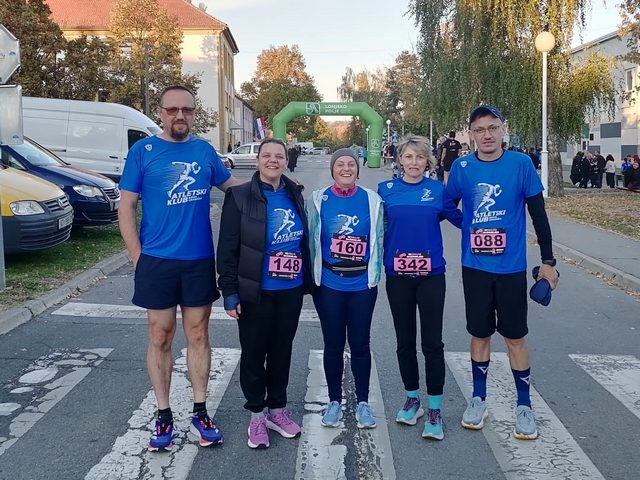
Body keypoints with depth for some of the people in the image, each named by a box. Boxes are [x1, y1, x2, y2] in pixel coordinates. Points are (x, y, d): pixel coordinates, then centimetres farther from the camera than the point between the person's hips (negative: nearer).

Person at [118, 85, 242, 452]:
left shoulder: (204, 150, 6)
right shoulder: (143, 151, -1)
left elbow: (234, 186, 20)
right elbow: (126, 207, -1)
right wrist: (138, 257, -6)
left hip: (200, 261, 2)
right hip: (157, 261, -2)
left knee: (198, 335, 9)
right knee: (161, 337, 6)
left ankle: (200, 413, 21)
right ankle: (164, 416, 19)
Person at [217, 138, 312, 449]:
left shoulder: (294, 195, 6)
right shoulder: (240, 197, -9)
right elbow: (227, 248, -10)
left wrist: (307, 281, 12)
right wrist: (230, 293, -14)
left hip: (291, 292, 4)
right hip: (256, 293, -4)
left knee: (282, 351, 15)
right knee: (253, 354, 8)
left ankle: (277, 410, 31)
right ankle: (257, 415, 24)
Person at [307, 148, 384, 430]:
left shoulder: (372, 200, 1)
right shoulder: (318, 200, 0)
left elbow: (379, 239, 7)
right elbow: (311, 239, 4)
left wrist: (375, 275, 6)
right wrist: (314, 276, 3)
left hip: (363, 284, 0)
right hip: (329, 284, 0)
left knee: (360, 343, 6)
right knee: (333, 344, 8)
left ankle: (362, 402, 22)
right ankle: (334, 401, 24)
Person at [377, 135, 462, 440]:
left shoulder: (438, 190, 0)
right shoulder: (386, 190, 3)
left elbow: (461, 219, 4)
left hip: (431, 275, -1)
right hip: (398, 276, 2)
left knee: (432, 342, -1)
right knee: (405, 340, 11)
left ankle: (434, 409, 10)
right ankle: (412, 398, 29)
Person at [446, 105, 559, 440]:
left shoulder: (521, 164, -6)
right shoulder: (461, 168, -2)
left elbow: (538, 215, -2)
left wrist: (548, 261, -1)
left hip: (511, 267, -1)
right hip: (475, 266, 2)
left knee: (515, 335, 6)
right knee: (480, 333, 12)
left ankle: (524, 405, 22)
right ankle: (478, 399, 29)